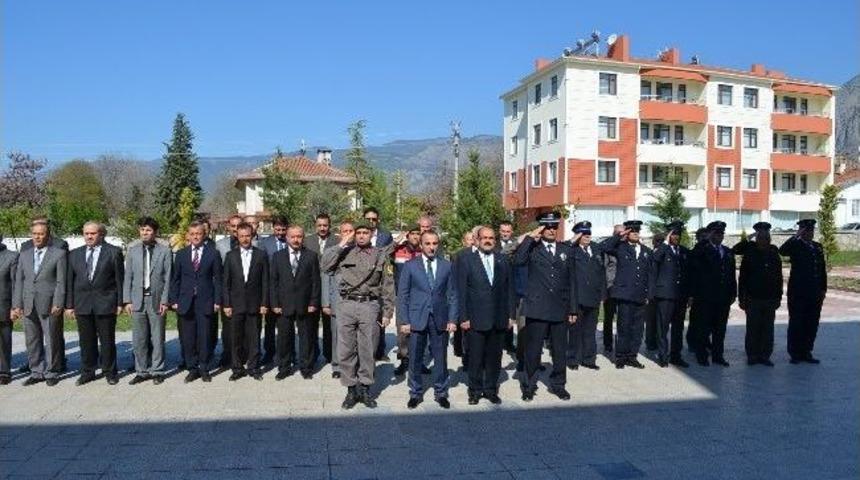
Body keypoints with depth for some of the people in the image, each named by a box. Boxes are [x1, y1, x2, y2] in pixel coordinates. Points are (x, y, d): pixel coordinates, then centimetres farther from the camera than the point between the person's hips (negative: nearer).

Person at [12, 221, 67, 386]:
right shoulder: (24, 255, 14)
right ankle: (37, 373, 21)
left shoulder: (59, 254, 0)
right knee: (32, 341, 10)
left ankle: (52, 373, 14)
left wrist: (57, 304, -12)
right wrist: (16, 305, 5)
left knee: (51, 341, 2)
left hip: (49, 305, -4)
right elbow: (19, 281, 13)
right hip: (28, 306, 4)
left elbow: (61, 281, -5)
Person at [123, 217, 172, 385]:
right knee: (138, 339, 6)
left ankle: (157, 371, 16)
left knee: (157, 338, 5)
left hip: (156, 300, -2)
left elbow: (167, 278, -2)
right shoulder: (133, 250, 7)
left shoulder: (165, 251, -1)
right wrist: (127, 300, 1)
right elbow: (128, 277, 7)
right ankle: (142, 371, 18)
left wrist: (164, 301, -7)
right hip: (138, 300, 2)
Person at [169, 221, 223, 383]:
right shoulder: (181, 254, 9)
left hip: (206, 302, -2)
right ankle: (192, 369, 17)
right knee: (188, 338, 5)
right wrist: (174, 300, 2)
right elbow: (175, 279, 10)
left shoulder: (213, 254, 2)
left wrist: (217, 301, -4)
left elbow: (217, 278, 2)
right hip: (186, 302, 2)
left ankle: (204, 369, 15)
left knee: (205, 337, 2)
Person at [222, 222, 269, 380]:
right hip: (236, 304, 1)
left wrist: (264, 303, -3)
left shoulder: (261, 255, 2)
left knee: (254, 338, 4)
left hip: (254, 304, -1)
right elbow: (226, 282, 5)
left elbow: (265, 281, 2)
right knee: (236, 338, 5)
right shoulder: (230, 255, 5)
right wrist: (226, 304, -1)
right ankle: (237, 368, 17)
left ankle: (253, 367, 15)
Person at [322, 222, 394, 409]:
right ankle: (351, 389, 17)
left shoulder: (380, 255, 7)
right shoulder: (345, 252, 8)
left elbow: (387, 287, 8)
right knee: (346, 350, 4)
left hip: (370, 305, 0)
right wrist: (341, 245, -6)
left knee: (367, 350, 7)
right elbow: (325, 265, -7)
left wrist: (387, 312, 4)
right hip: (346, 305, 0)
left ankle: (365, 389, 20)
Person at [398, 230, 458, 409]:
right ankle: (416, 393, 21)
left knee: (441, 358, 7)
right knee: (415, 359, 6)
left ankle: (441, 393, 22)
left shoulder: (446, 266, 6)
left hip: (440, 320, 1)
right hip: (417, 319, -1)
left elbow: (452, 295, 7)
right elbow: (402, 295, 1)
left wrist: (452, 320, -1)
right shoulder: (410, 266, 2)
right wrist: (404, 321, -5)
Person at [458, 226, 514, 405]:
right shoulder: (467, 261, -1)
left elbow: (509, 288, 9)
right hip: (476, 320, -3)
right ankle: (475, 391, 20)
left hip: (499, 319, 3)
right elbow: (462, 292, -3)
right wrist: (463, 317, -7)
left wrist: (511, 315, 5)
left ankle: (491, 390, 25)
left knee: (494, 357, 11)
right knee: (475, 357, 5)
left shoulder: (503, 260, 8)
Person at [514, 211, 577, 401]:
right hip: (537, 308, -3)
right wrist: (530, 237, -17)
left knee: (560, 350, 12)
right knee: (533, 350, 5)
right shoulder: (532, 248, 0)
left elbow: (572, 282, 11)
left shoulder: (567, 250, 10)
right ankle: (529, 385, 20)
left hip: (560, 309, 3)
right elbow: (518, 260, -22)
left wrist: (573, 309, 9)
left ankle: (558, 384, 28)